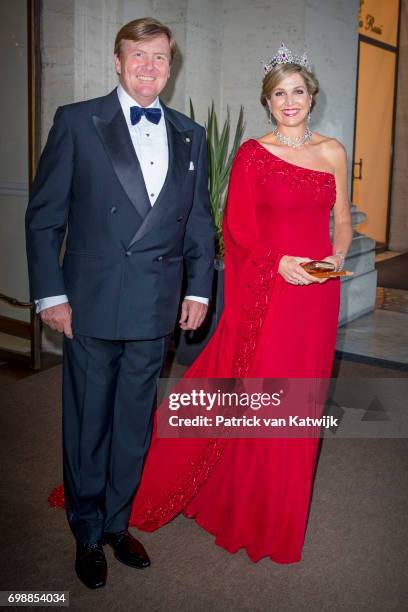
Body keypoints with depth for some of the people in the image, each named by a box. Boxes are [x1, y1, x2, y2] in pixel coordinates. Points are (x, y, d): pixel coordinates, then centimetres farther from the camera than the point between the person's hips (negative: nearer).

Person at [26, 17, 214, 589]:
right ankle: (87, 535, 29)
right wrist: (51, 295, -8)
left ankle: (118, 524, 34)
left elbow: (199, 220, 13)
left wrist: (199, 288, 5)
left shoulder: (190, 135, 9)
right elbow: (44, 215, -4)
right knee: (87, 424, 9)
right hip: (91, 304, -3)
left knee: (135, 424, 15)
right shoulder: (77, 122, -2)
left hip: (155, 307, 3)